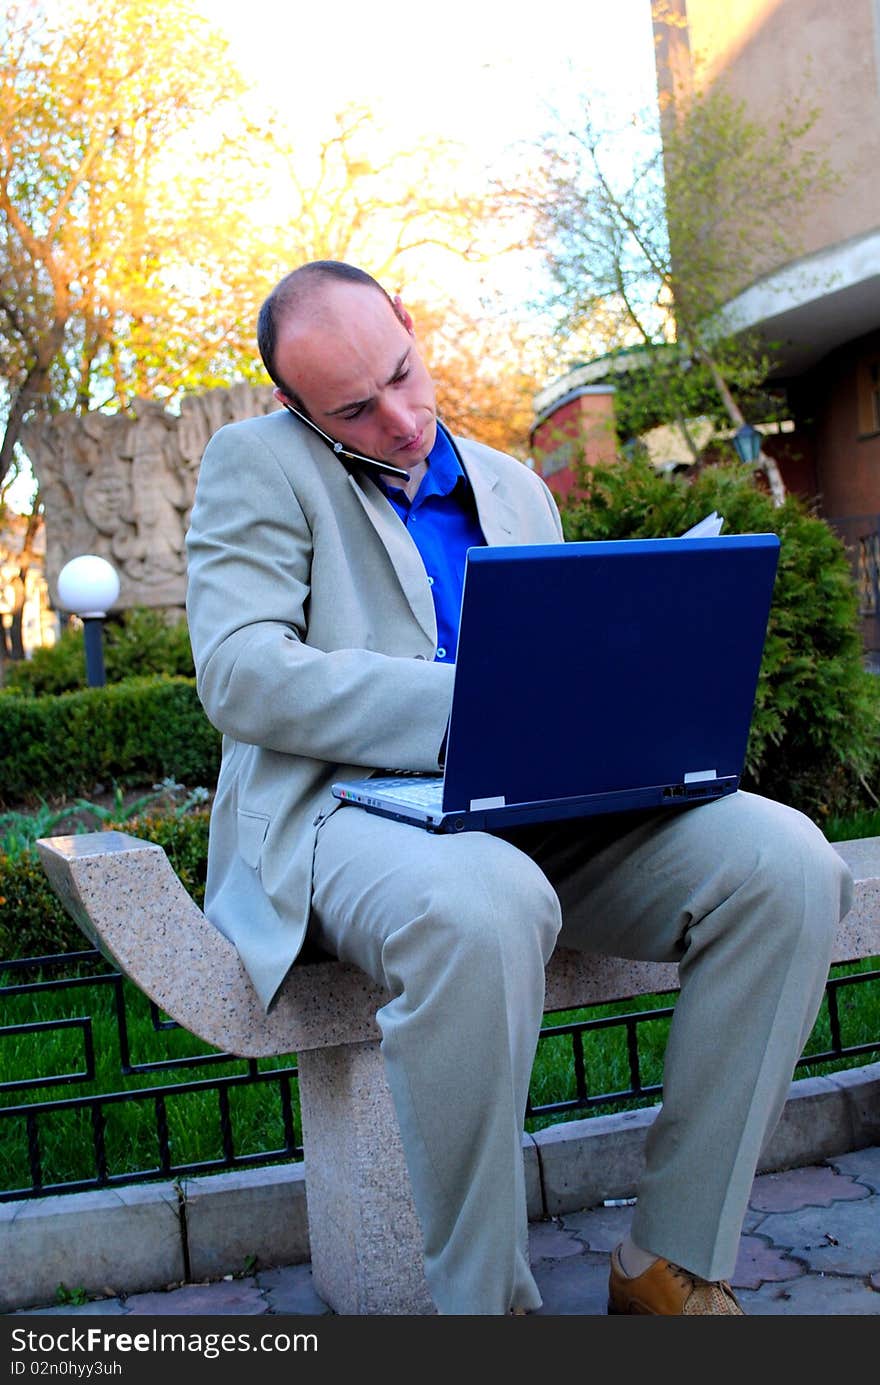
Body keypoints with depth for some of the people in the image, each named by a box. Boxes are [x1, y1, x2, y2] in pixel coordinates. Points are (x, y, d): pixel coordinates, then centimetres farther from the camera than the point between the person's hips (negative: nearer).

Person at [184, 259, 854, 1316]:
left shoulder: (517, 489, 22)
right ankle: (483, 1301, -22)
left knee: (784, 861, -20)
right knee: (481, 909, -41)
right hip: (341, 807, -5)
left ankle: (674, 1264, -11)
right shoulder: (256, 466, 5)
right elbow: (240, 673, -10)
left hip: (530, 812, 6)